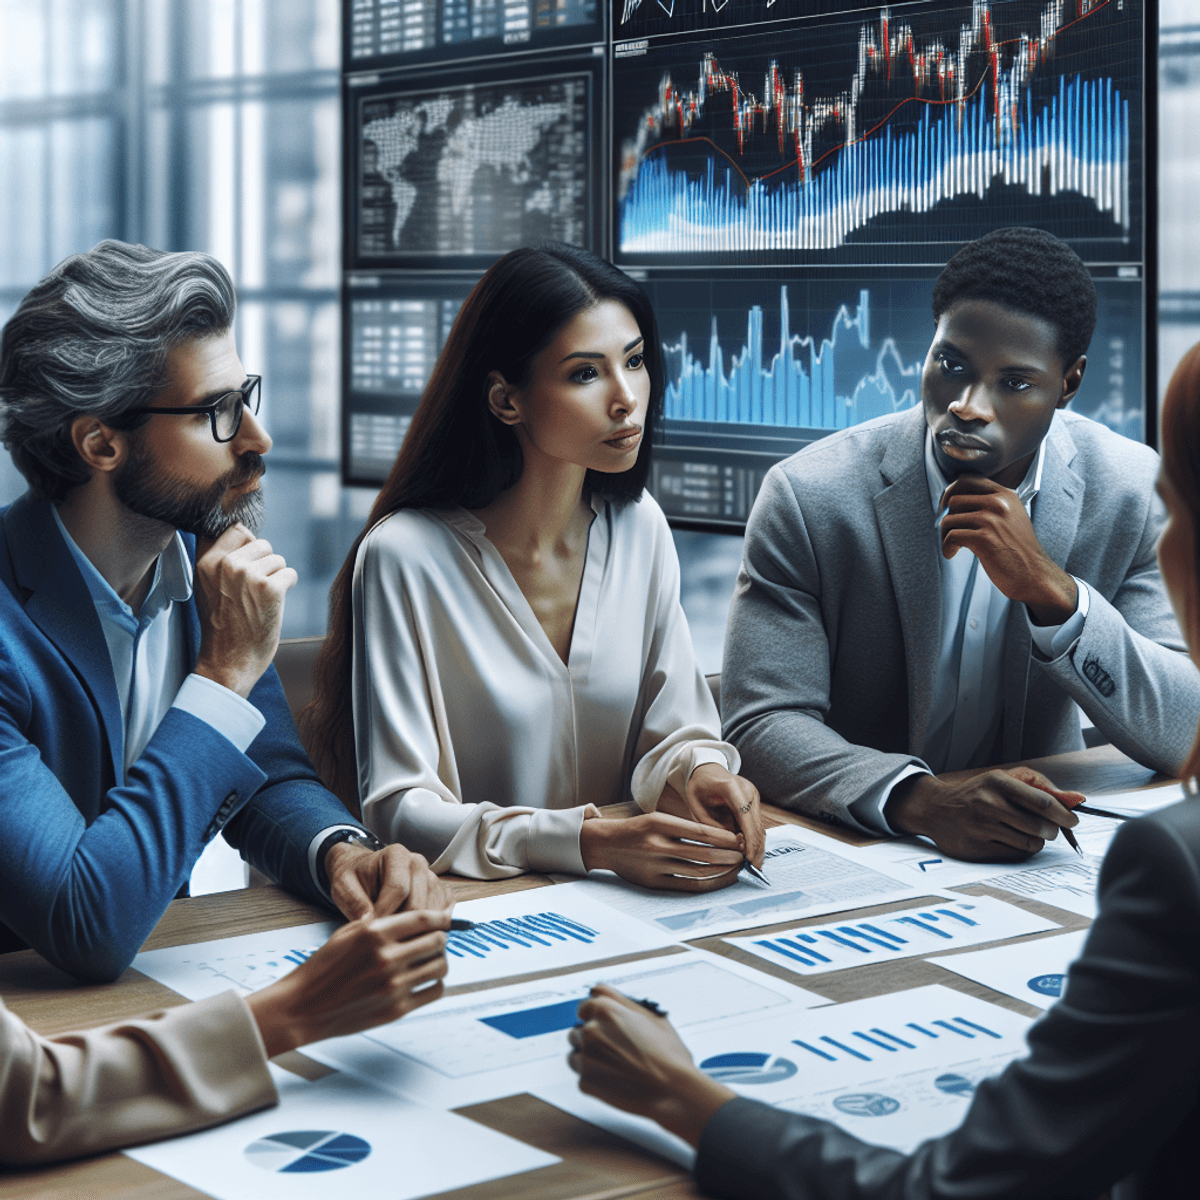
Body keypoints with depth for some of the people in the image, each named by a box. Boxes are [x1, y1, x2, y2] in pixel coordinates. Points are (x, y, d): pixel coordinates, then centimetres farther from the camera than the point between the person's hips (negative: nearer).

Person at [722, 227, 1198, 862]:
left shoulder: (1135, 495, -6)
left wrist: (1051, 590, -25)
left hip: (1034, 847, 2)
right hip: (852, 847, -1)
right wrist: (921, 800, -34)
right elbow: (760, 725, -17)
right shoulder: (809, 498, -13)